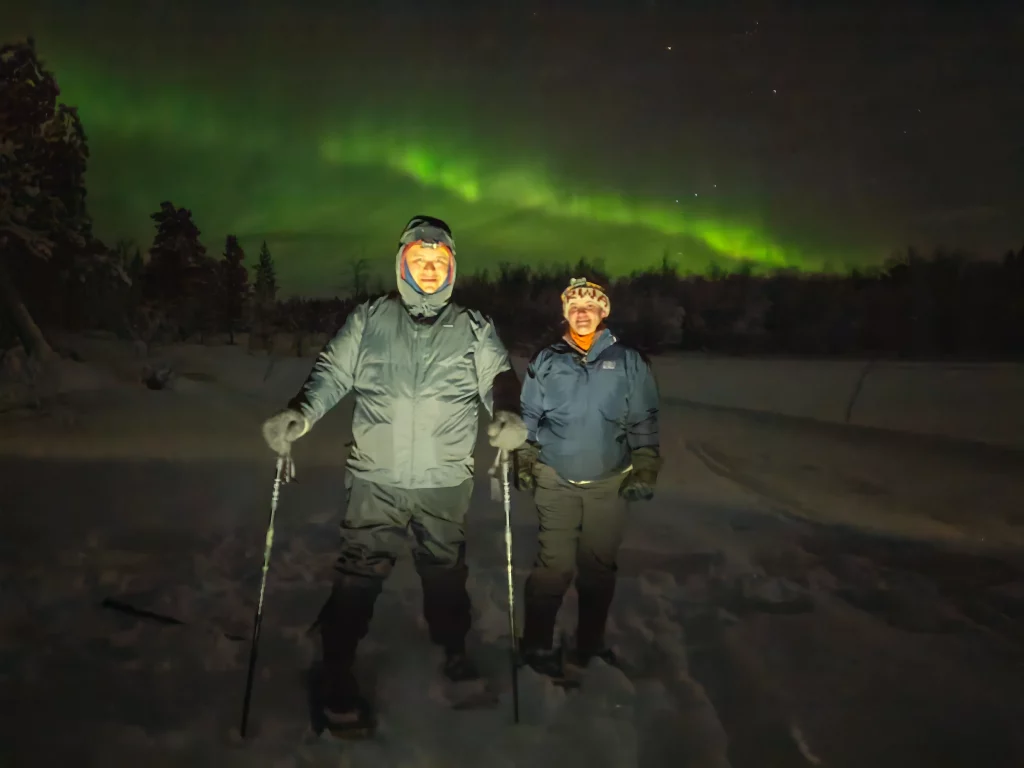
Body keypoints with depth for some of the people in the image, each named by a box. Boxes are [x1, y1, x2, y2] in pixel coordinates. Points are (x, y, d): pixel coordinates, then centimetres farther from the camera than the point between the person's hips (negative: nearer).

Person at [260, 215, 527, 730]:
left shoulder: (474, 329, 6)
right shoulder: (368, 320, 4)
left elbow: (498, 376, 1)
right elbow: (332, 373, 3)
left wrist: (507, 413, -21)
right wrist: (299, 414, -15)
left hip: (446, 482, 1)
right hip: (376, 479, -1)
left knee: (446, 572, 15)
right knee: (358, 574, 0)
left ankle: (454, 651, 37)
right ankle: (338, 673, 16)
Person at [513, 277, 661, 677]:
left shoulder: (628, 361, 1)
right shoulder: (546, 361, 3)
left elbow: (643, 421, 5)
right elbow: (528, 417, 9)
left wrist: (645, 469, 1)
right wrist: (523, 462, 6)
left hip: (610, 483, 1)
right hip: (556, 481, -1)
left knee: (599, 566, 10)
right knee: (554, 565, -4)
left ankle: (590, 643, 26)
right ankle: (537, 644, 12)